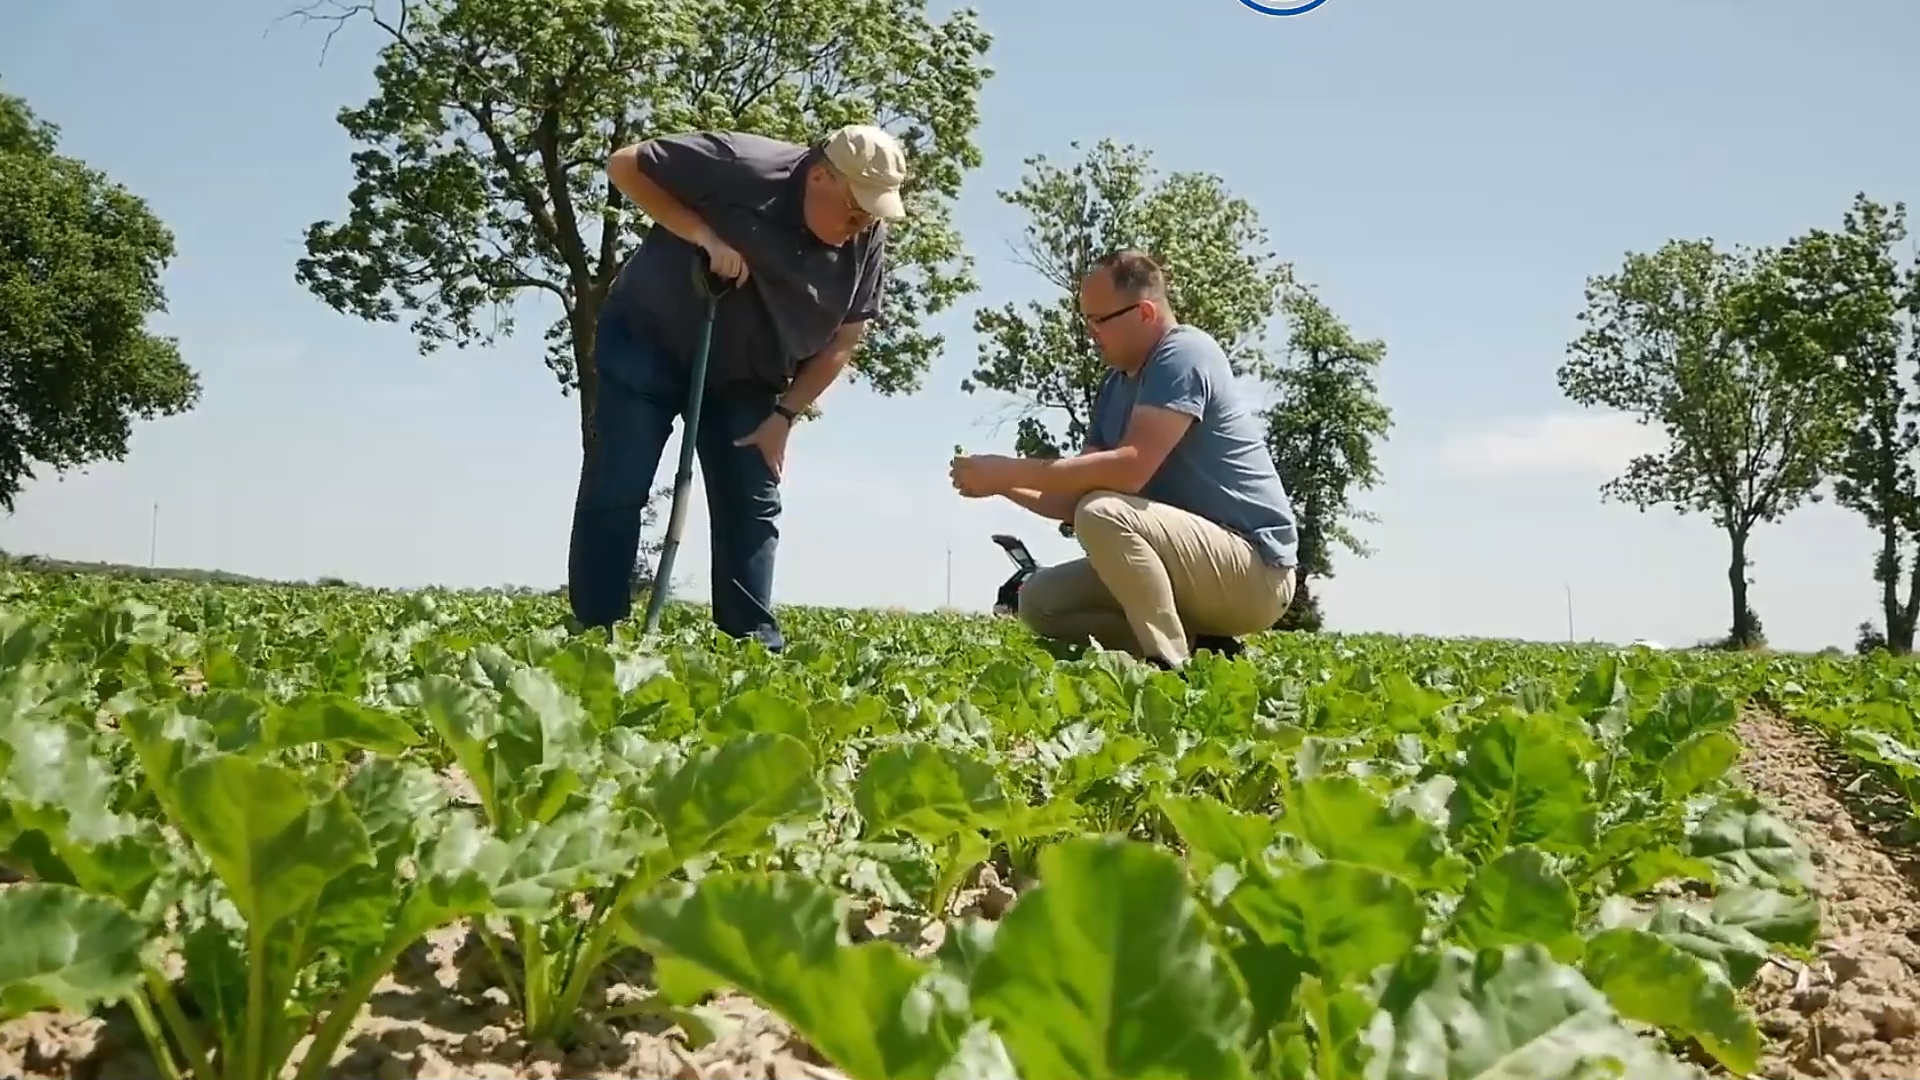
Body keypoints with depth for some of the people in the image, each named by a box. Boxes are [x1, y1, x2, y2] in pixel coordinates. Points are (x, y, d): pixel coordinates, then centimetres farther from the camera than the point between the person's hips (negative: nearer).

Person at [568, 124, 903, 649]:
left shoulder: (868, 242, -11)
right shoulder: (741, 165, -26)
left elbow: (842, 342, -3)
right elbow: (625, 166, -18)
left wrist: (783, 416, -11)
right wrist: (705, 236, -29)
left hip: (745, 376, 4)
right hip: (648, 341, -4)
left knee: (752, 507, -1)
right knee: (615, 492, -9)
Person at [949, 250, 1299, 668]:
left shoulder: (1183, 354, -15)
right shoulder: (1114, 388, 12)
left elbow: (1130, 468, -28)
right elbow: (1075, 500, 11)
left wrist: (1009, 472, -22)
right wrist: (1005, 486, -6)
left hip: (1254, 569, -9)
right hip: (1203, 564, 9)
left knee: (1103, 515, -30)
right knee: (1040, 602, 5)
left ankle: (1175, 666, -20)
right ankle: (1192, 643, 3)